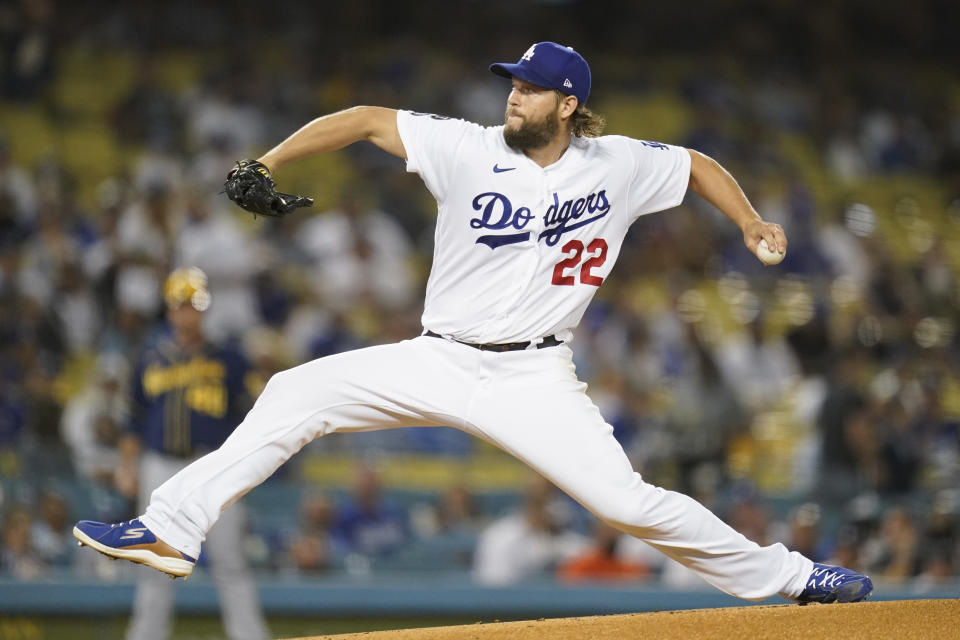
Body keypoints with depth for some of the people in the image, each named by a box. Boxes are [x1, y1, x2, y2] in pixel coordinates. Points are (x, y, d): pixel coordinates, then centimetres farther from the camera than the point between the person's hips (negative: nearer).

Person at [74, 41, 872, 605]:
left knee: (627, 500, -17)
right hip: (439, 362, 2)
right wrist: (267, 164, -10)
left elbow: (700, 166, 14)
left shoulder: (618, 166, -3)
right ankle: (171, 531, -5)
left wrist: (751, 222, 0)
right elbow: (367, 119, -3)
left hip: (534, 378, -2)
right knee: (294, 395, -9)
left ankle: (789, 576, -4)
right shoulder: (469, 150, -5)